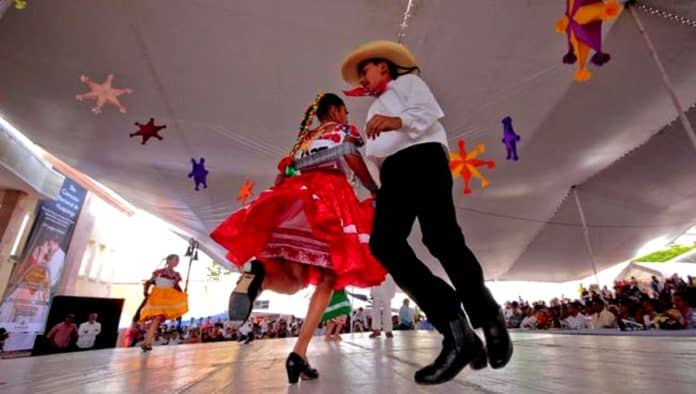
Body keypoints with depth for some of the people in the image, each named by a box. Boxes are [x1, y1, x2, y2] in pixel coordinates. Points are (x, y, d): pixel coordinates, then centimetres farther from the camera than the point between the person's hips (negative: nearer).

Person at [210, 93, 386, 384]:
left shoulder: (303, 138, 32)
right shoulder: (343, 129, 17)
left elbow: (282, 176, 24)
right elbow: (354, 162, -1)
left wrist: (278, 210, 28)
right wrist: (376, 190, 10)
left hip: (294, 199, 5)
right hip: (330, 197, -5)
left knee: (293, 281, 1)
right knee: (328, 278, -2)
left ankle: (259, 274, -33)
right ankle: (299, 353, -14)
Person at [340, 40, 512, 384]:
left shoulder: (407, 81, 20)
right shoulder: (375, 109, 40)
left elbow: (428, 111, -2)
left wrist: (399, 120, -21)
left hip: (422, 158, -5)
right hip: (393, 172, 6)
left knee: (440, 238, -21)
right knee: (384, 243, -19)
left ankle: (488, 320, -1)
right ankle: (455, 329, -22)